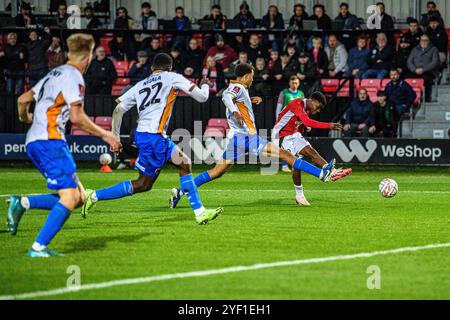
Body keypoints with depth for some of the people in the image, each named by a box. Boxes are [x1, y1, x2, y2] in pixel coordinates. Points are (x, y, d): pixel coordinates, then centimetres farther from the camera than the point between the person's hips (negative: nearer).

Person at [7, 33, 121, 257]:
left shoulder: (55, 73, 20)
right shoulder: (73, 77, -7)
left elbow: (23, 99, 24)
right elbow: (76, 117, -16)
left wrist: (25, 118, 45)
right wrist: (105, 135, -6)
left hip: (34, 142, 9)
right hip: (50, 140, -9)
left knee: (79, 197, 6)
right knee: (70, 198, -14)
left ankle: (22, 203, 1)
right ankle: (39, 247, -19)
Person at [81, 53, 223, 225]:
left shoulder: (140, 85, 17)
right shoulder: (172, 77, 2)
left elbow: (118, 109, 13)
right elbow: (201, 97, 3)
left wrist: (115, 137, 19)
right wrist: (205, 85, 26)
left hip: (142, 133, 8)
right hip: (153, 136, -8)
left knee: (184, 164, 13)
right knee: (143, 184, -2)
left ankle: (200, 212, 10)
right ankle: (95, 196, 2)